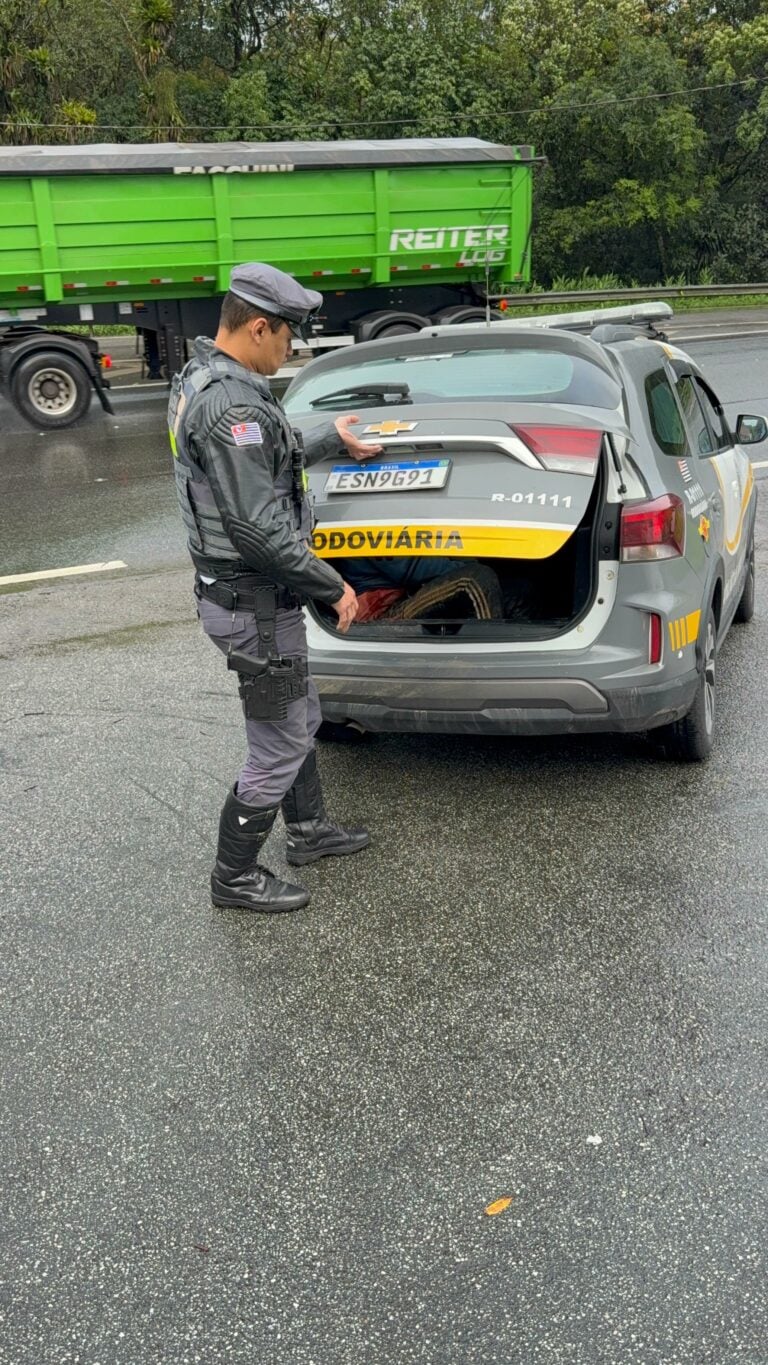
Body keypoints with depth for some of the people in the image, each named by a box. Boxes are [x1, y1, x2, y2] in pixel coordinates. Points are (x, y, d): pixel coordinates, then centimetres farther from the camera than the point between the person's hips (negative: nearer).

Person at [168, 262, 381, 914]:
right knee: (278, 750, 4)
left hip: (241, 588, 11)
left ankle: (309, 830, 43)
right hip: (254, 606, -11)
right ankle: (235, 877, 20)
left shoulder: (202, 378, 8)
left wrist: (331, 439, 29)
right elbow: (258, 526, -28)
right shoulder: (230, 404, -26)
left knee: (301, 720, 25)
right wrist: (333, 586, -18)